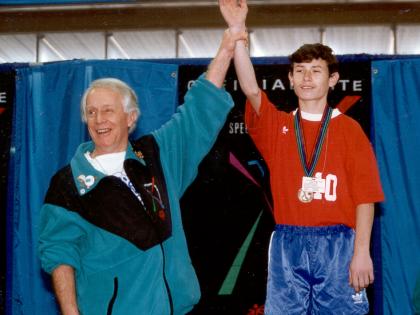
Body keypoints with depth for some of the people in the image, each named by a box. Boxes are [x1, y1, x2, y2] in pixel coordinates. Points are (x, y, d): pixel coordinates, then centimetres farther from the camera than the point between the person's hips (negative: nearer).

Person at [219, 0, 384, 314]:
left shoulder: (349, 129, 4)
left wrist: (362, 252, -9)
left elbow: (365, 195, -1)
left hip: (337, 245, -2)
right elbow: (251, 89, -9)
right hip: (287, 244, 2)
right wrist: (237, 30, -18)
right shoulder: (277, 125, 10)